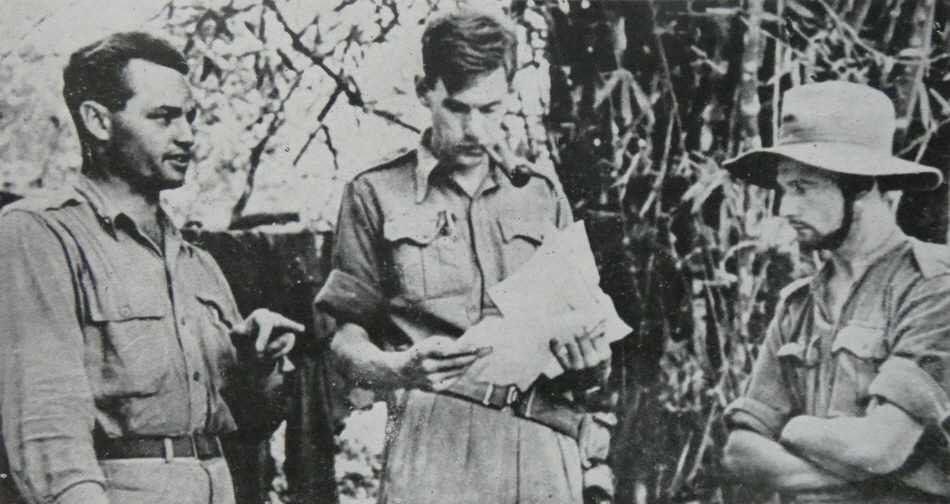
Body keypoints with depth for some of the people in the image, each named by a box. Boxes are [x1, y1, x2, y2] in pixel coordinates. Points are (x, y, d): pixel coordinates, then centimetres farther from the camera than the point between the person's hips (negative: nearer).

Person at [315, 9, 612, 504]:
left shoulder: (543, 198, 20)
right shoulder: (377, 195, 11)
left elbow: (585, 325, 22)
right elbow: (346, 340, 7)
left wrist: (591, 360, -2)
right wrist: (401, 368, -14)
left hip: (543, 441, 2)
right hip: (434, 435, -2)